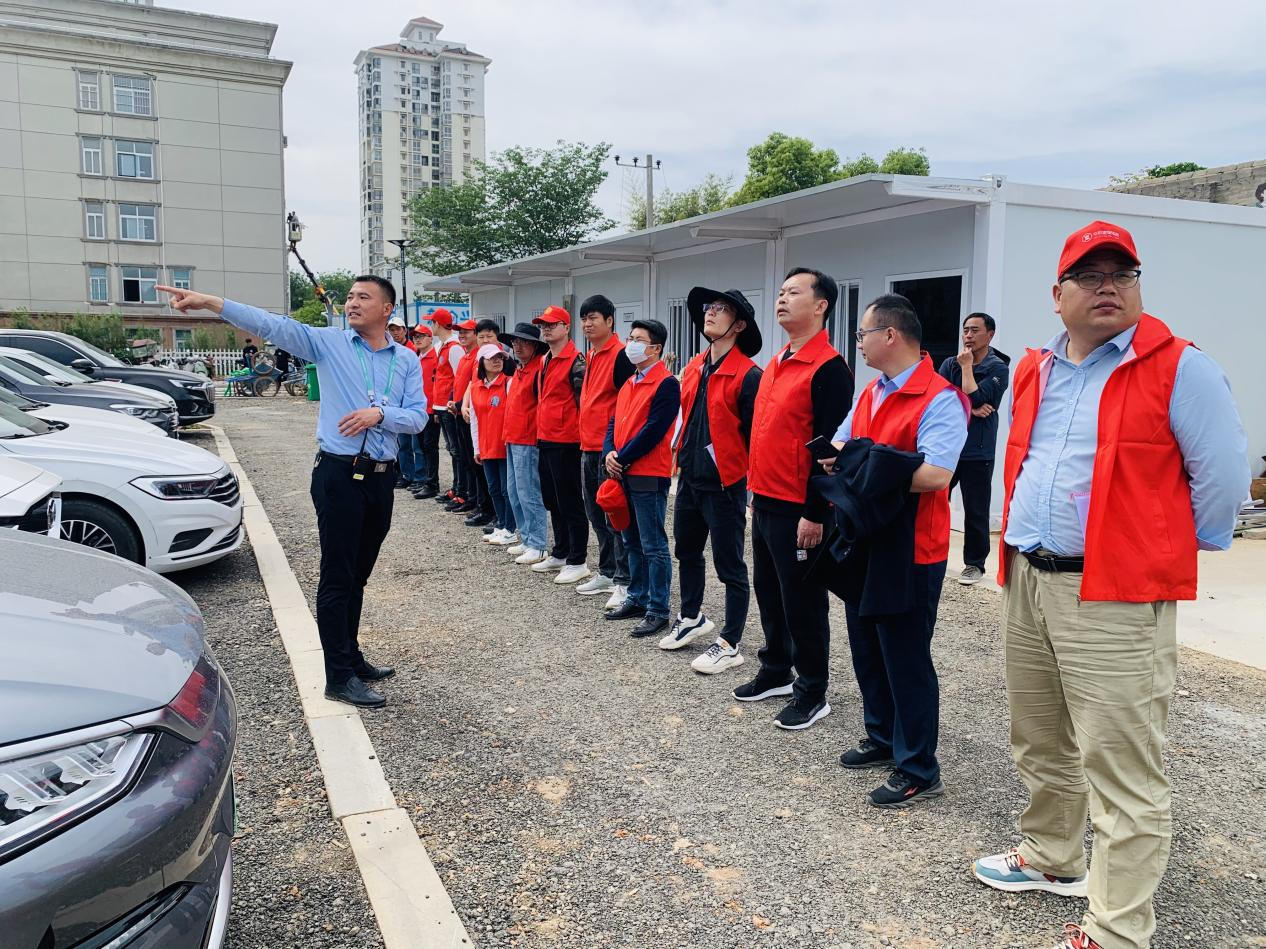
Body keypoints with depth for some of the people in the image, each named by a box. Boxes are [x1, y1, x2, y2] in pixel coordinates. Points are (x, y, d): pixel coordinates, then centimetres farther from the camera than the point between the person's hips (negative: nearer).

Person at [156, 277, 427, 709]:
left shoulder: (407, 360, 6)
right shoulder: (329, 342, 0)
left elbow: (418, 417, -1)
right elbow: (272, 325, -10)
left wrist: (379, 413, -18)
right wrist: (210, 302, -20)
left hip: (381, 478, 4)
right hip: (339, 474, -4)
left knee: (358, 576, 15)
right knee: (337, 577, -1)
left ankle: (351, 658, 29)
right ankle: (339, 676, 5)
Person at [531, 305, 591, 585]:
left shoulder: (575, 361, -12)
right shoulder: (545, 360, 16)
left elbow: (583, 402, -15)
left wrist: (579, 433, -15)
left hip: (566, 442, -9)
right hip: (545, 439, 9)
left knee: (570, 504, -3)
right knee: (553, 501, 16)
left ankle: (577, 562, 5)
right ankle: (560, 554, 27)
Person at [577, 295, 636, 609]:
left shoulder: (620, 355, -12)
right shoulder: (589, 356, 15)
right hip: (588, 447, 9)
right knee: (596, 514, 15)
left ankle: (625, 582, 2)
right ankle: (606, 572, 27)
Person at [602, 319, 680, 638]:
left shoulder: (666, 384, -11)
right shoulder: (629, 383, 16)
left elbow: (653, 430, -18)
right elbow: (615, 423, 15)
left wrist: (622, 459, -14)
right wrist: (609, 453, -4)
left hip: (649, 476, -9)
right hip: (624, 474, 9)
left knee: (654, 546, -3)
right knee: (633, 542, 17)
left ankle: (658, 611, 3)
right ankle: (637, 598, 28)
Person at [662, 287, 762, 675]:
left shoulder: (748, 375, -15)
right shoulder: (694, 367, 8)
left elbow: (755, 435, -14)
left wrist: (753, 484, -12)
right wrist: (682, 460, 18)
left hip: (724, 484, -8)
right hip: (690, 479, 8)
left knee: (729, 565, 3)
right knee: (687, 551, 22)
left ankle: (729, 645, 16)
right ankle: (692, 618, 43)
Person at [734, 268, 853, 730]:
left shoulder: (829, 368, -15)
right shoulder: (775, 363, 13)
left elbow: (829, 446, -19)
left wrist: (814, 514, -20)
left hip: (797, 511, -9)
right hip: (764, 503, 9)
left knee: (802, 603, 3)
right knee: (768, 592, 18)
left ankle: (812, 693, 17)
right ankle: (775, 672, 34)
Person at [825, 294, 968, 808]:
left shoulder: (939, 399, -18)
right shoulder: (871, 394, 12)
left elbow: (935, 473, -29)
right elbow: (839, 447, 11)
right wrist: (837, 461, -12)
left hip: (912, 552, -9)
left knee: (906, 661, 1)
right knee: (868, 651, 19)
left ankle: (918, 770, 15)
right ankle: (883, 738, 37)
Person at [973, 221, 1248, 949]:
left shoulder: (1179, 369, -8)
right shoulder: (1033, 374, 11)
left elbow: (1224, 476, -6)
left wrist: (1175, 549, 4)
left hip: (1118, 597, -7)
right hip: (1027, 583, 7)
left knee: (1122, 772, -2)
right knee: (1041, 745, 21)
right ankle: (1052, 857, 42)